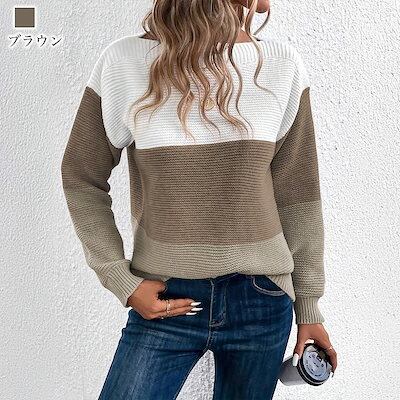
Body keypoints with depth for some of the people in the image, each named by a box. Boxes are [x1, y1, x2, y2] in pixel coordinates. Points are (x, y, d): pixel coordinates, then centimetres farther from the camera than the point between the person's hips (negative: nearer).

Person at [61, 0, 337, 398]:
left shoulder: (281, 63, -1)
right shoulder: (124, 61, -6)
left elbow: (297, 195, 3)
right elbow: (81, 180, 2)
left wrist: (308, 304, 7)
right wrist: (123, 282, -5)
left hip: (262, 301, 2)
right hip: (164, 300, -1)